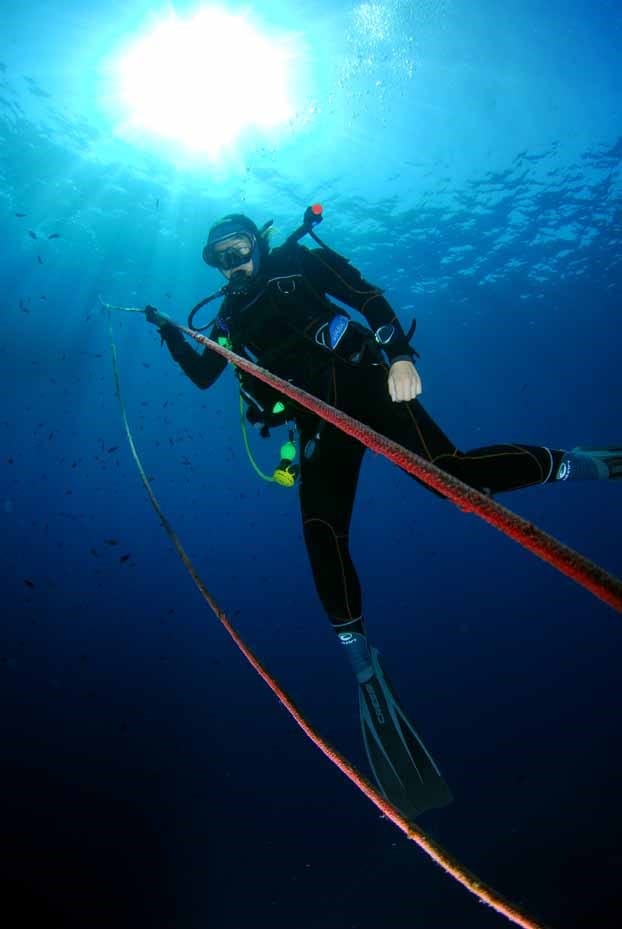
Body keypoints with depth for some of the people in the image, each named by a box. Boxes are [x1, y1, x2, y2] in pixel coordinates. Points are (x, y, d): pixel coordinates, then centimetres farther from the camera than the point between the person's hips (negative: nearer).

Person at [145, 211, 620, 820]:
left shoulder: (297, 262, 13)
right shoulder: (231, 317, 25)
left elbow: (368, 297, 1)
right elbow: (202, 375, 29)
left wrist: (400, 354, -15)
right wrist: (171, 335, 16)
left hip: (362, 382, -3)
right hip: (318, 423, 3)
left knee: (445, 473, -25)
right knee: (321, 532, -18)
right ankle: (367, 675, -12)